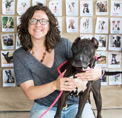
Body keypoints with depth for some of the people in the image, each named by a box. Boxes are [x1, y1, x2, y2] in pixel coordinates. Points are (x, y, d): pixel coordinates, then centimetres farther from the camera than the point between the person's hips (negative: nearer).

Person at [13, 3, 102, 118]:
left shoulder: (63, 44, -5)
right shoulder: (20, 55, -4)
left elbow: (85, 66, -6)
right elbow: (29, 93, -11)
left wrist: (97, 72, -32)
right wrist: (55, 85, -31)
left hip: (76, 104, 0)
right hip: (44, 107, 1)